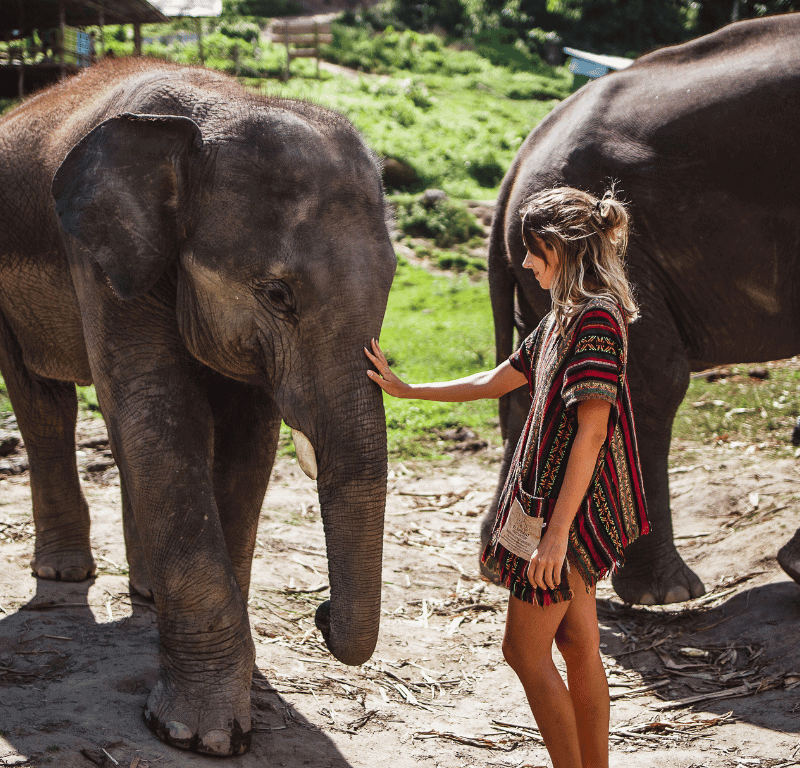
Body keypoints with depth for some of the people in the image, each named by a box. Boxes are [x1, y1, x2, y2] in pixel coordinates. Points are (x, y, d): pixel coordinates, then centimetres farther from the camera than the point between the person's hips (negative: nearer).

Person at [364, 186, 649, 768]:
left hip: (570, 508, -9)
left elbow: (592, 430, -23)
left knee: (525, 651, -2)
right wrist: (406, 390, 27)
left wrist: (556, 532, -25)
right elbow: (494, 382, 24)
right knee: (579, 648, 13)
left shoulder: (596, 318, -18)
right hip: (558, 506, 9)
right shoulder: (565, 317, 13)